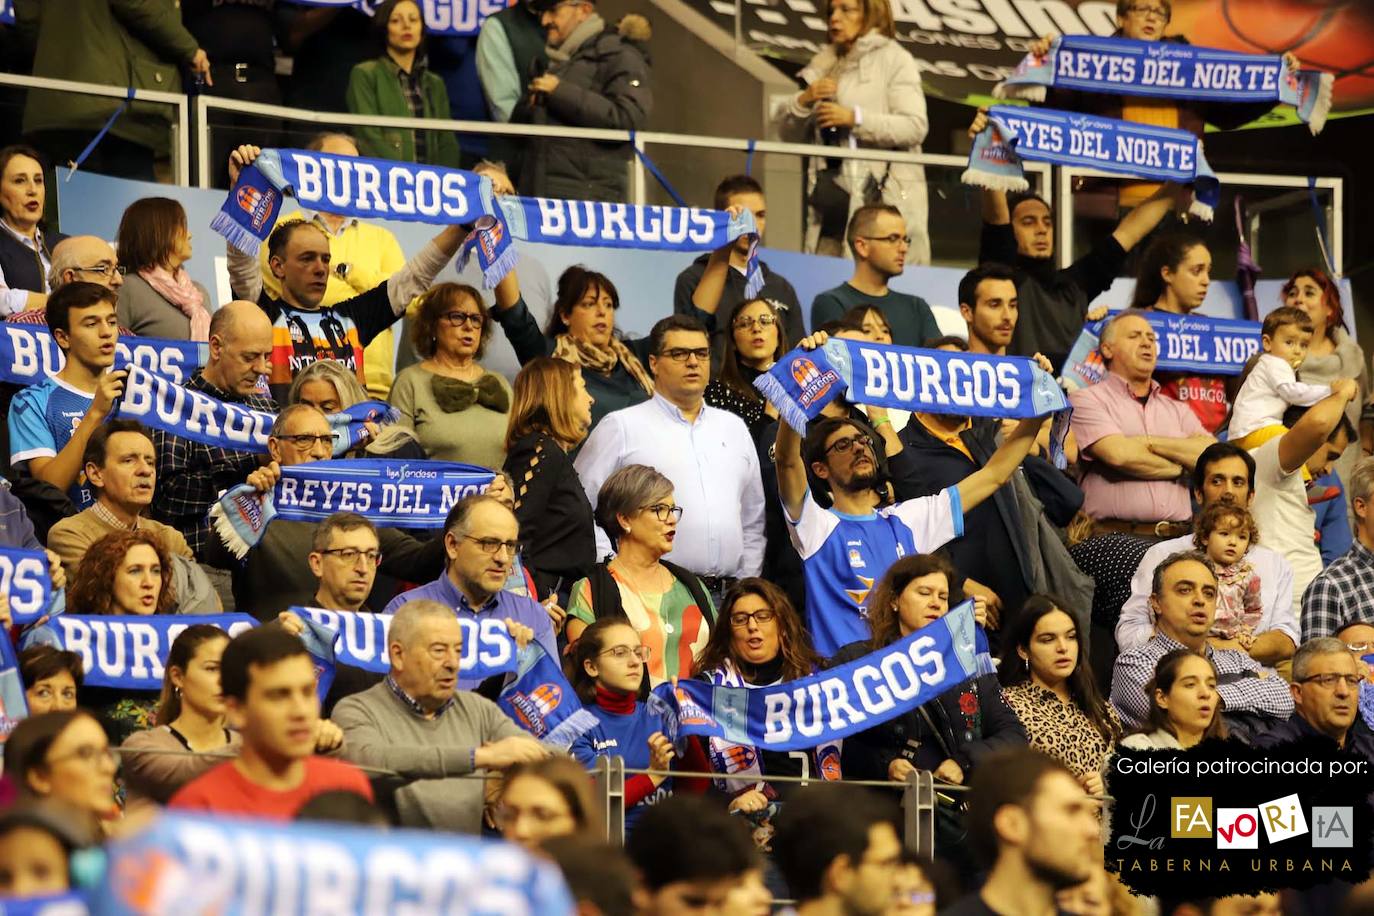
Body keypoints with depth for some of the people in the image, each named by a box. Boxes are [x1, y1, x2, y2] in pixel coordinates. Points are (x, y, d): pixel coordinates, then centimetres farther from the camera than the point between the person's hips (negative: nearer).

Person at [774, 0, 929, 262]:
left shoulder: (894, 59, 2)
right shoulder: (824, 65, 19)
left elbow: (915, 127, -9)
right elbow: (789, 133, 19)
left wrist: (855, 118, -16)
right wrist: (803, 101, -1)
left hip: (883, 193, -5)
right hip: (834, 189, 5)